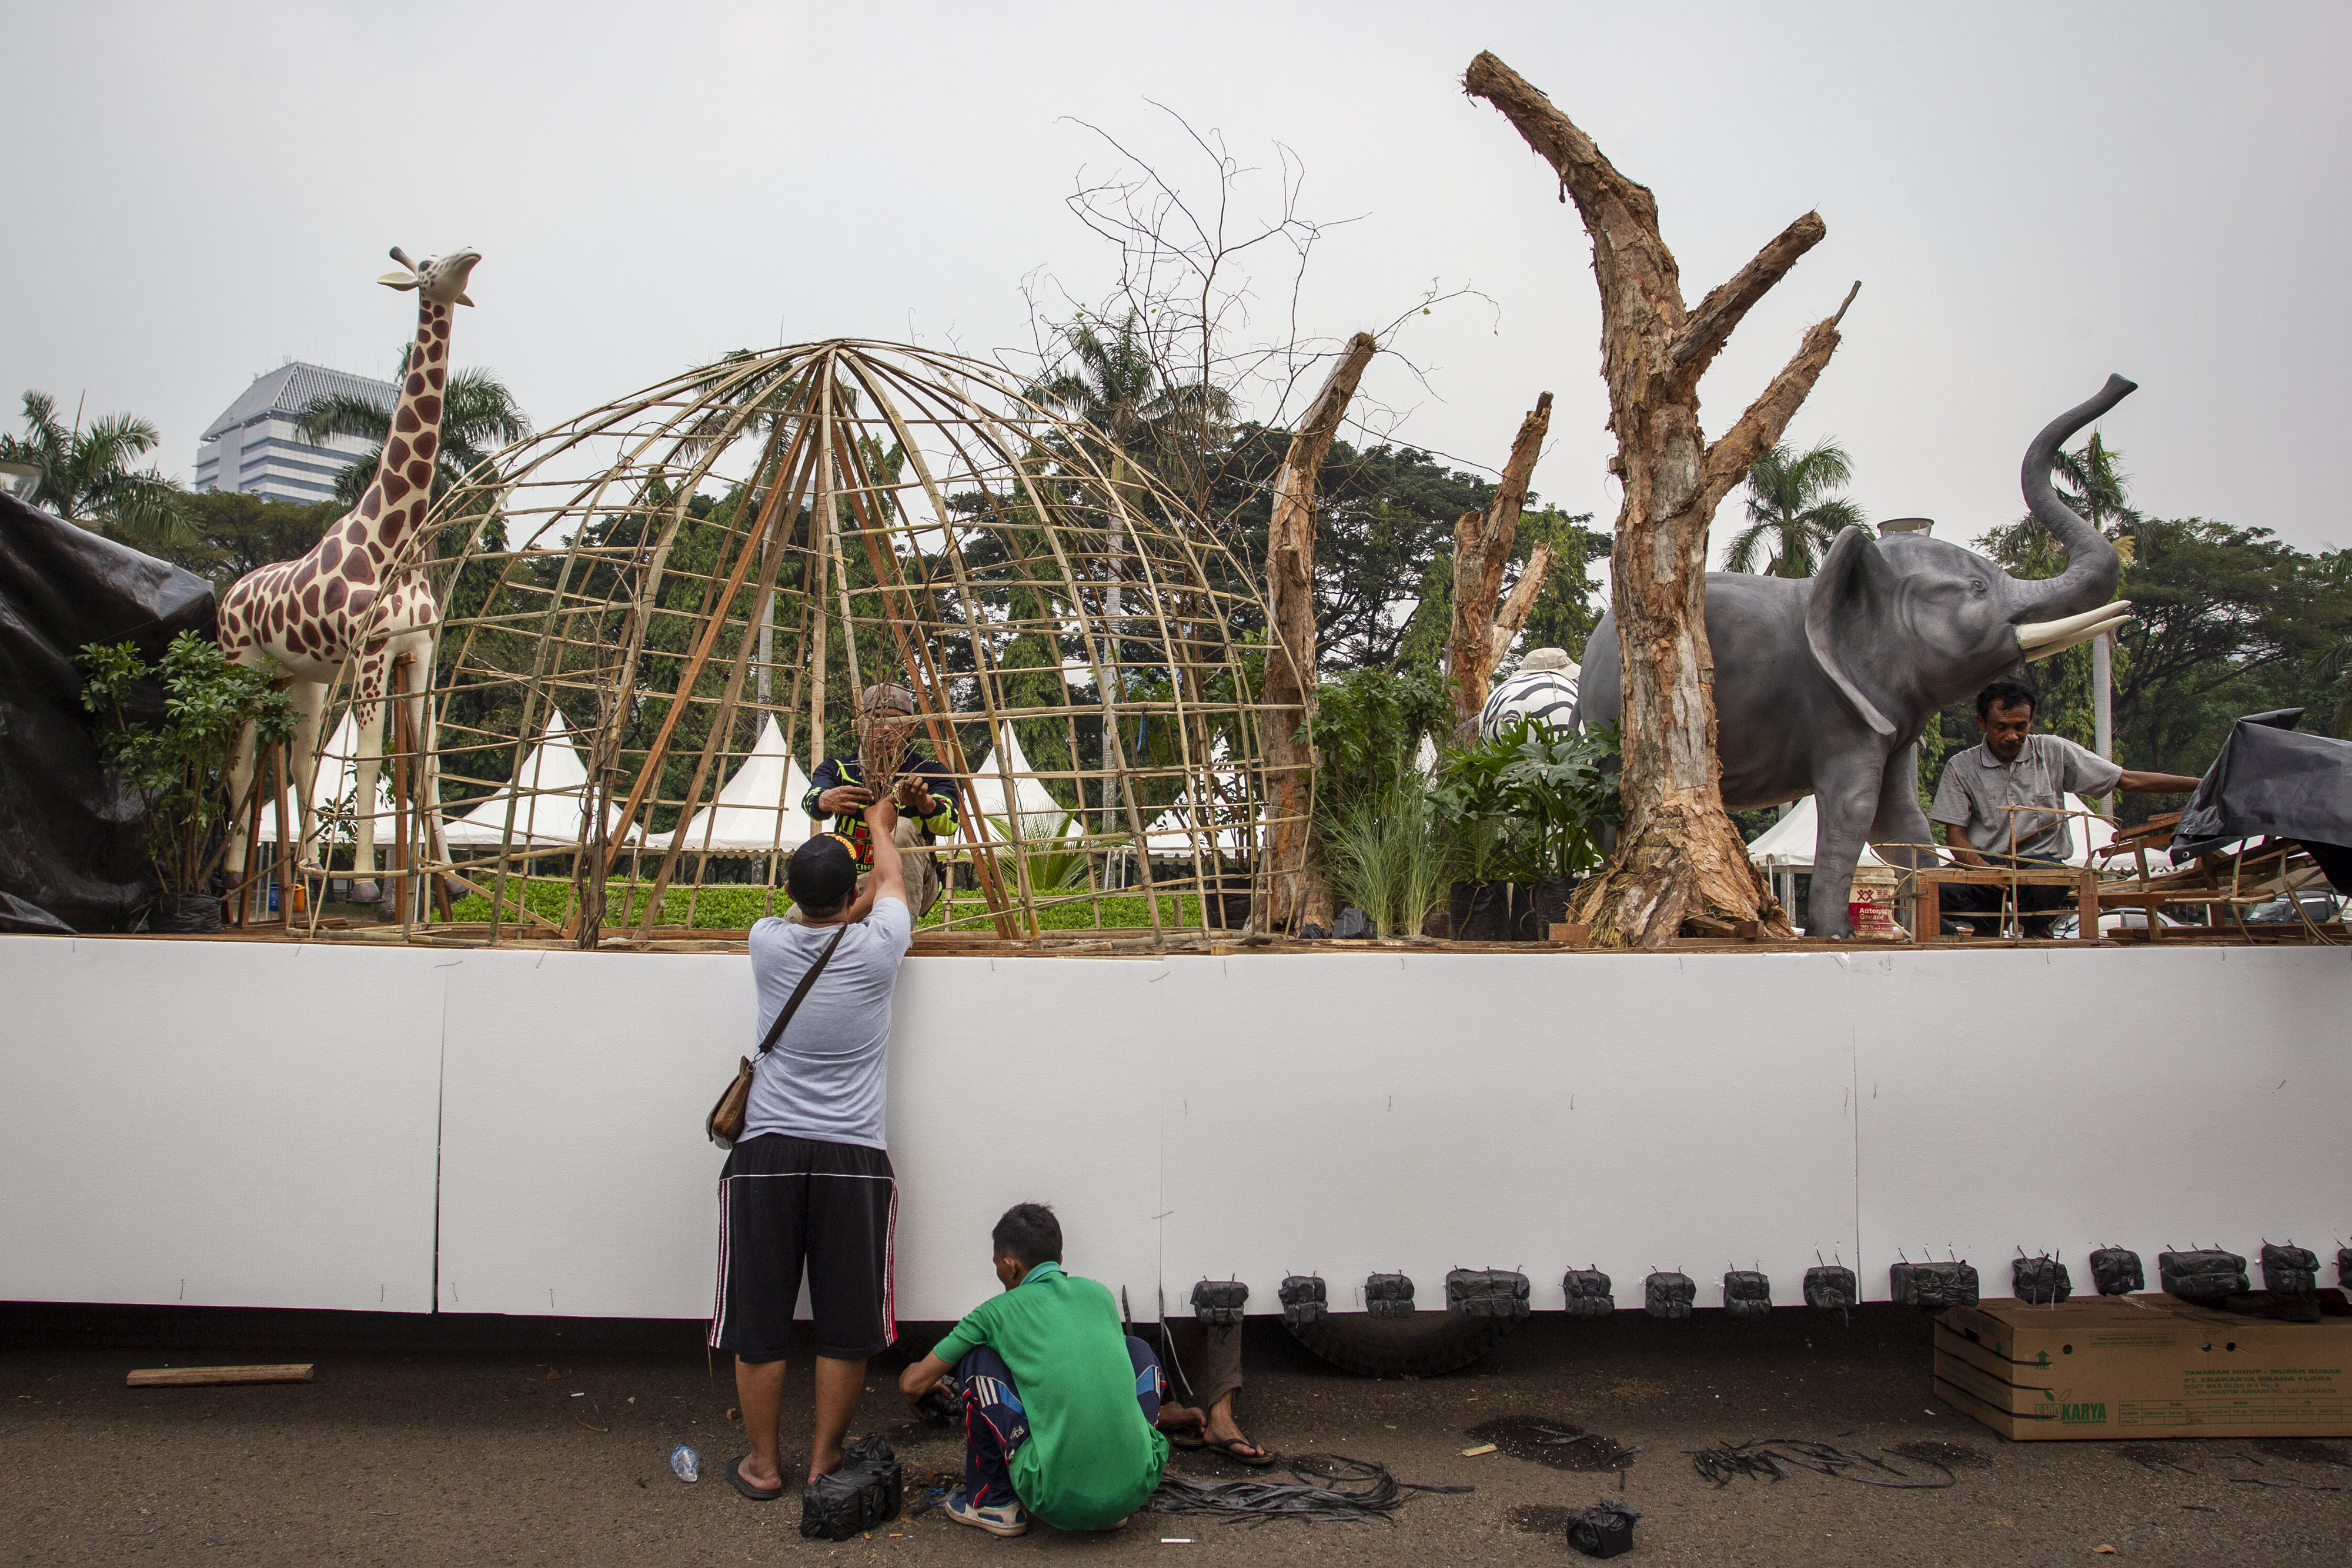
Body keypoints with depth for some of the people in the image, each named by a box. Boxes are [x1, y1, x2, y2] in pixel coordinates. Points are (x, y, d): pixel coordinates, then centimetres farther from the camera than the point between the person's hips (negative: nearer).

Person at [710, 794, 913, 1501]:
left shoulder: (768, 944, -1)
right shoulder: (877, 949, -4)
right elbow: (890, 881, 18)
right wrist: (880, 825, 38)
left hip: (767, 1152, 1)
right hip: (854, 1157, -1)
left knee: (759, 1317, 11)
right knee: (846, 1321, 10)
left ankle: (762, 1463, 22)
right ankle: (825, 1460, 20)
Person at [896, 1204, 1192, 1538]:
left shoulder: (996, 1312, 5)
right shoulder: (1099, 1293, 15)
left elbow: (912, 1385, 12)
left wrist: (913, 1373, 35)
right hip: (1136, 1487, 3)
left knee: (977, 1361, 12)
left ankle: (991, 1502, 21)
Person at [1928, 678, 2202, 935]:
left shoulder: (2054, 752, 6)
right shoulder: (1961, 767, 3)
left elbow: (2127, 780, 9)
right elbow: (1955, 834, -1)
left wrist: (2200, 785, 3)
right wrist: (1985, 869, -21)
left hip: (2041, 860, 1)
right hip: (1982, 863, -1)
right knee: (1947, 887, -35)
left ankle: (2035, 931, -2)